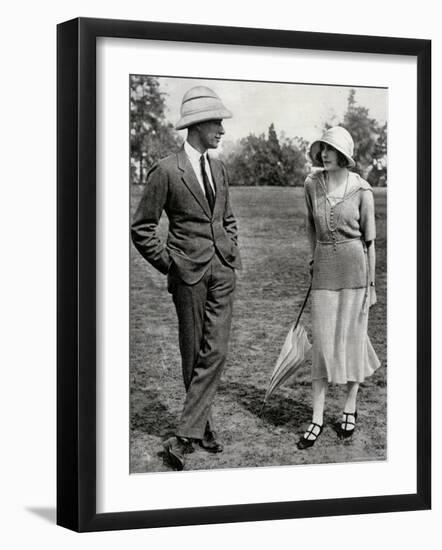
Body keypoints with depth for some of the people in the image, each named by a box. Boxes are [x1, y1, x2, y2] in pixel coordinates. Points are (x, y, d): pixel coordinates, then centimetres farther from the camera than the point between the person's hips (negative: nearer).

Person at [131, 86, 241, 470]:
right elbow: (142, 228, -3)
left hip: (222, 270, 5)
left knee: (216, 350, -6)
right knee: (193, 353, 5)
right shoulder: (166, 171, -9)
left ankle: (185, 436, -7)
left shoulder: (218, 169, 11)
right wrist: (169, 263, -4)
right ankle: (204, 425, 17)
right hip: (189, 272, -5)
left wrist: (231, 253, 14)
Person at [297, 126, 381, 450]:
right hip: (324, 269, 2)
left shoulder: (362, 191, -8)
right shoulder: (312, 184, 0)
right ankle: (317, 420, 3)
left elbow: (370, 241, -4)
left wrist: (371, 285, -3)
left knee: (352, 337, 6)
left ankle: (351, 407, 25)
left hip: (355, 267, -2)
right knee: (322, 342, 0)